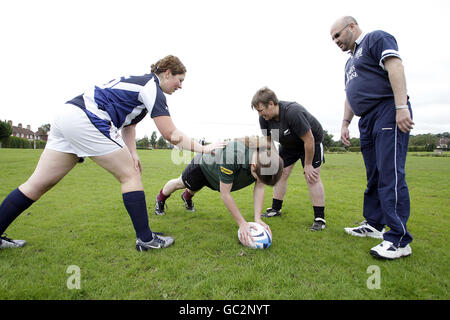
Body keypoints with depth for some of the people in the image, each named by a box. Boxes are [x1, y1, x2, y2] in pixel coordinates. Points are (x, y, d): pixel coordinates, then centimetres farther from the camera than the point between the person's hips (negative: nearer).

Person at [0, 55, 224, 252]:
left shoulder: (139, 82, 22)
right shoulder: (153, 88, -6)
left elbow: (128, 123, 19)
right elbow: (171, 135, -12)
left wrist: (132, 154, 5)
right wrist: (203, 149, -5)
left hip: (67, 115, 10)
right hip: (86, 120, -10)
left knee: (38, 184, 12)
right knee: (130, 175, -3)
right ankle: (145, 239, 4)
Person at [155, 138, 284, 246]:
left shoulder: (267, 156, -33)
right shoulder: (231, 156, -51)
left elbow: (259, 188, -22)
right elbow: (225, 194, -42)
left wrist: (257, 218, -30)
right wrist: (242, 223, -38)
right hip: (202, 165, -5)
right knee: (180, 183, 25)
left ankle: (187, 197, 70)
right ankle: (160, 199, 57)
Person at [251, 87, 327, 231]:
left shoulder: (293, 112, -38)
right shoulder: (264, 118, -16)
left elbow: (309, 140, -31)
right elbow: (268, 141, -1)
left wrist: (307, 165, -23)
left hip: (311, 141, -6)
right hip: (289, 144, 7)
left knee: (312, 177, -15)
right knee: (280, 174, 3)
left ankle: (319, 218, -8)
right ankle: (275, 210, 16)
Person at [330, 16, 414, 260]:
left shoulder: (376, 39, 3)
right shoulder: (350, 61, 28)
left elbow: (395, 67, -12)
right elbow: (350, 96, 30)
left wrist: (401, 107, -23)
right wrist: (345, 123, 22)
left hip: (389, 112, -9)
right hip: (367, 120, 9)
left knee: (390, 175, -15)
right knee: (373, 177, 10)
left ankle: (399, 240, -11)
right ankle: (373, 224, 19)